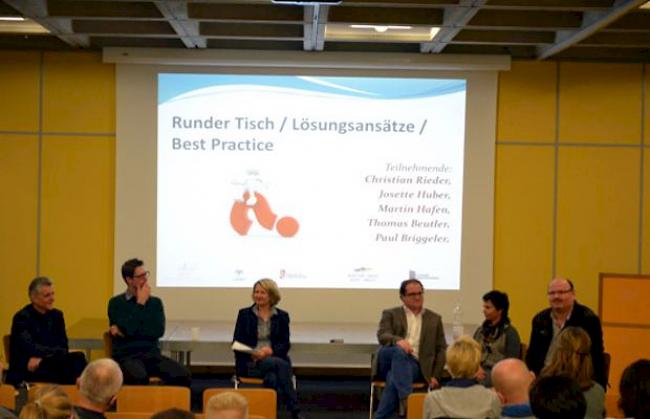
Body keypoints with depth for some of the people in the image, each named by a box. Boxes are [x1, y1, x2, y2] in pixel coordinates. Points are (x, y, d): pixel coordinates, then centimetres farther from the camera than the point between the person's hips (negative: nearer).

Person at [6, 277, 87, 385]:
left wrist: (42, 357, -18)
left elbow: (63, 347, 0)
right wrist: (58, 351, -20)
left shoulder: (57, 315, 10)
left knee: (78, 358, -23)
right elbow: (30, 349, -20)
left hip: (50, 366, 5)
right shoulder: (22, 317, -7)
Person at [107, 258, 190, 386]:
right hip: (127, 356, -3)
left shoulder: (155, 302, 14)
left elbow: (158, 331, -1)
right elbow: (129, 329, -11)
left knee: (182, 374, -26)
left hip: (152, 354, 4)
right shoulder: (116, 303, 5)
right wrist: (140, 303, -2)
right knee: (139, 378, -40)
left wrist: (124, 331, -6)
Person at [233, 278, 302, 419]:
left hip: (275, 359, 2)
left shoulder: (282, 316, 12)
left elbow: (285, 344, 5)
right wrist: (253, 353, -16)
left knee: (272, 378, -36)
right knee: (282, 364, -32)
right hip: (250, 362, -2)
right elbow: (237, 343, 4)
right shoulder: (244, 314, 9)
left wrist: (270, 350, -17)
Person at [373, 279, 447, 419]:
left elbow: (441, 349, 17)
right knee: (399, 351, -38)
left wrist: (435, 375, 2)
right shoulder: (390, 314, 15)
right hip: (389, 360, 0)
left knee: (394, 377, -35)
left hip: (416, 365, 0)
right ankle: (407, 401, -44)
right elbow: (382, 336, -4)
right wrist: (398, 341, -28)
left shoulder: (434, 318, 21)